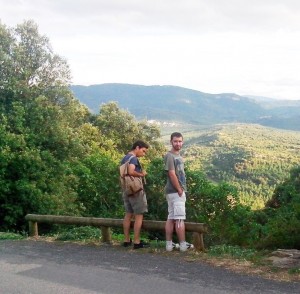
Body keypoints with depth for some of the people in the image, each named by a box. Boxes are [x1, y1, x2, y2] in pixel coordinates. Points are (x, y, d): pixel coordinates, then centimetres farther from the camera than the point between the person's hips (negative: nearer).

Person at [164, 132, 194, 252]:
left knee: (171, 218, 9)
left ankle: (169, 244, 13)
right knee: (180, 218, -5)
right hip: (176, 192, -10)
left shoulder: (178, 156, 17)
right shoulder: (169, 156, -13)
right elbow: (172, 174, -18)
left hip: (174, 192, 10)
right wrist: (180, 190, -16)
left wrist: (181, 190, 10)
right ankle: (183, 245, -1)